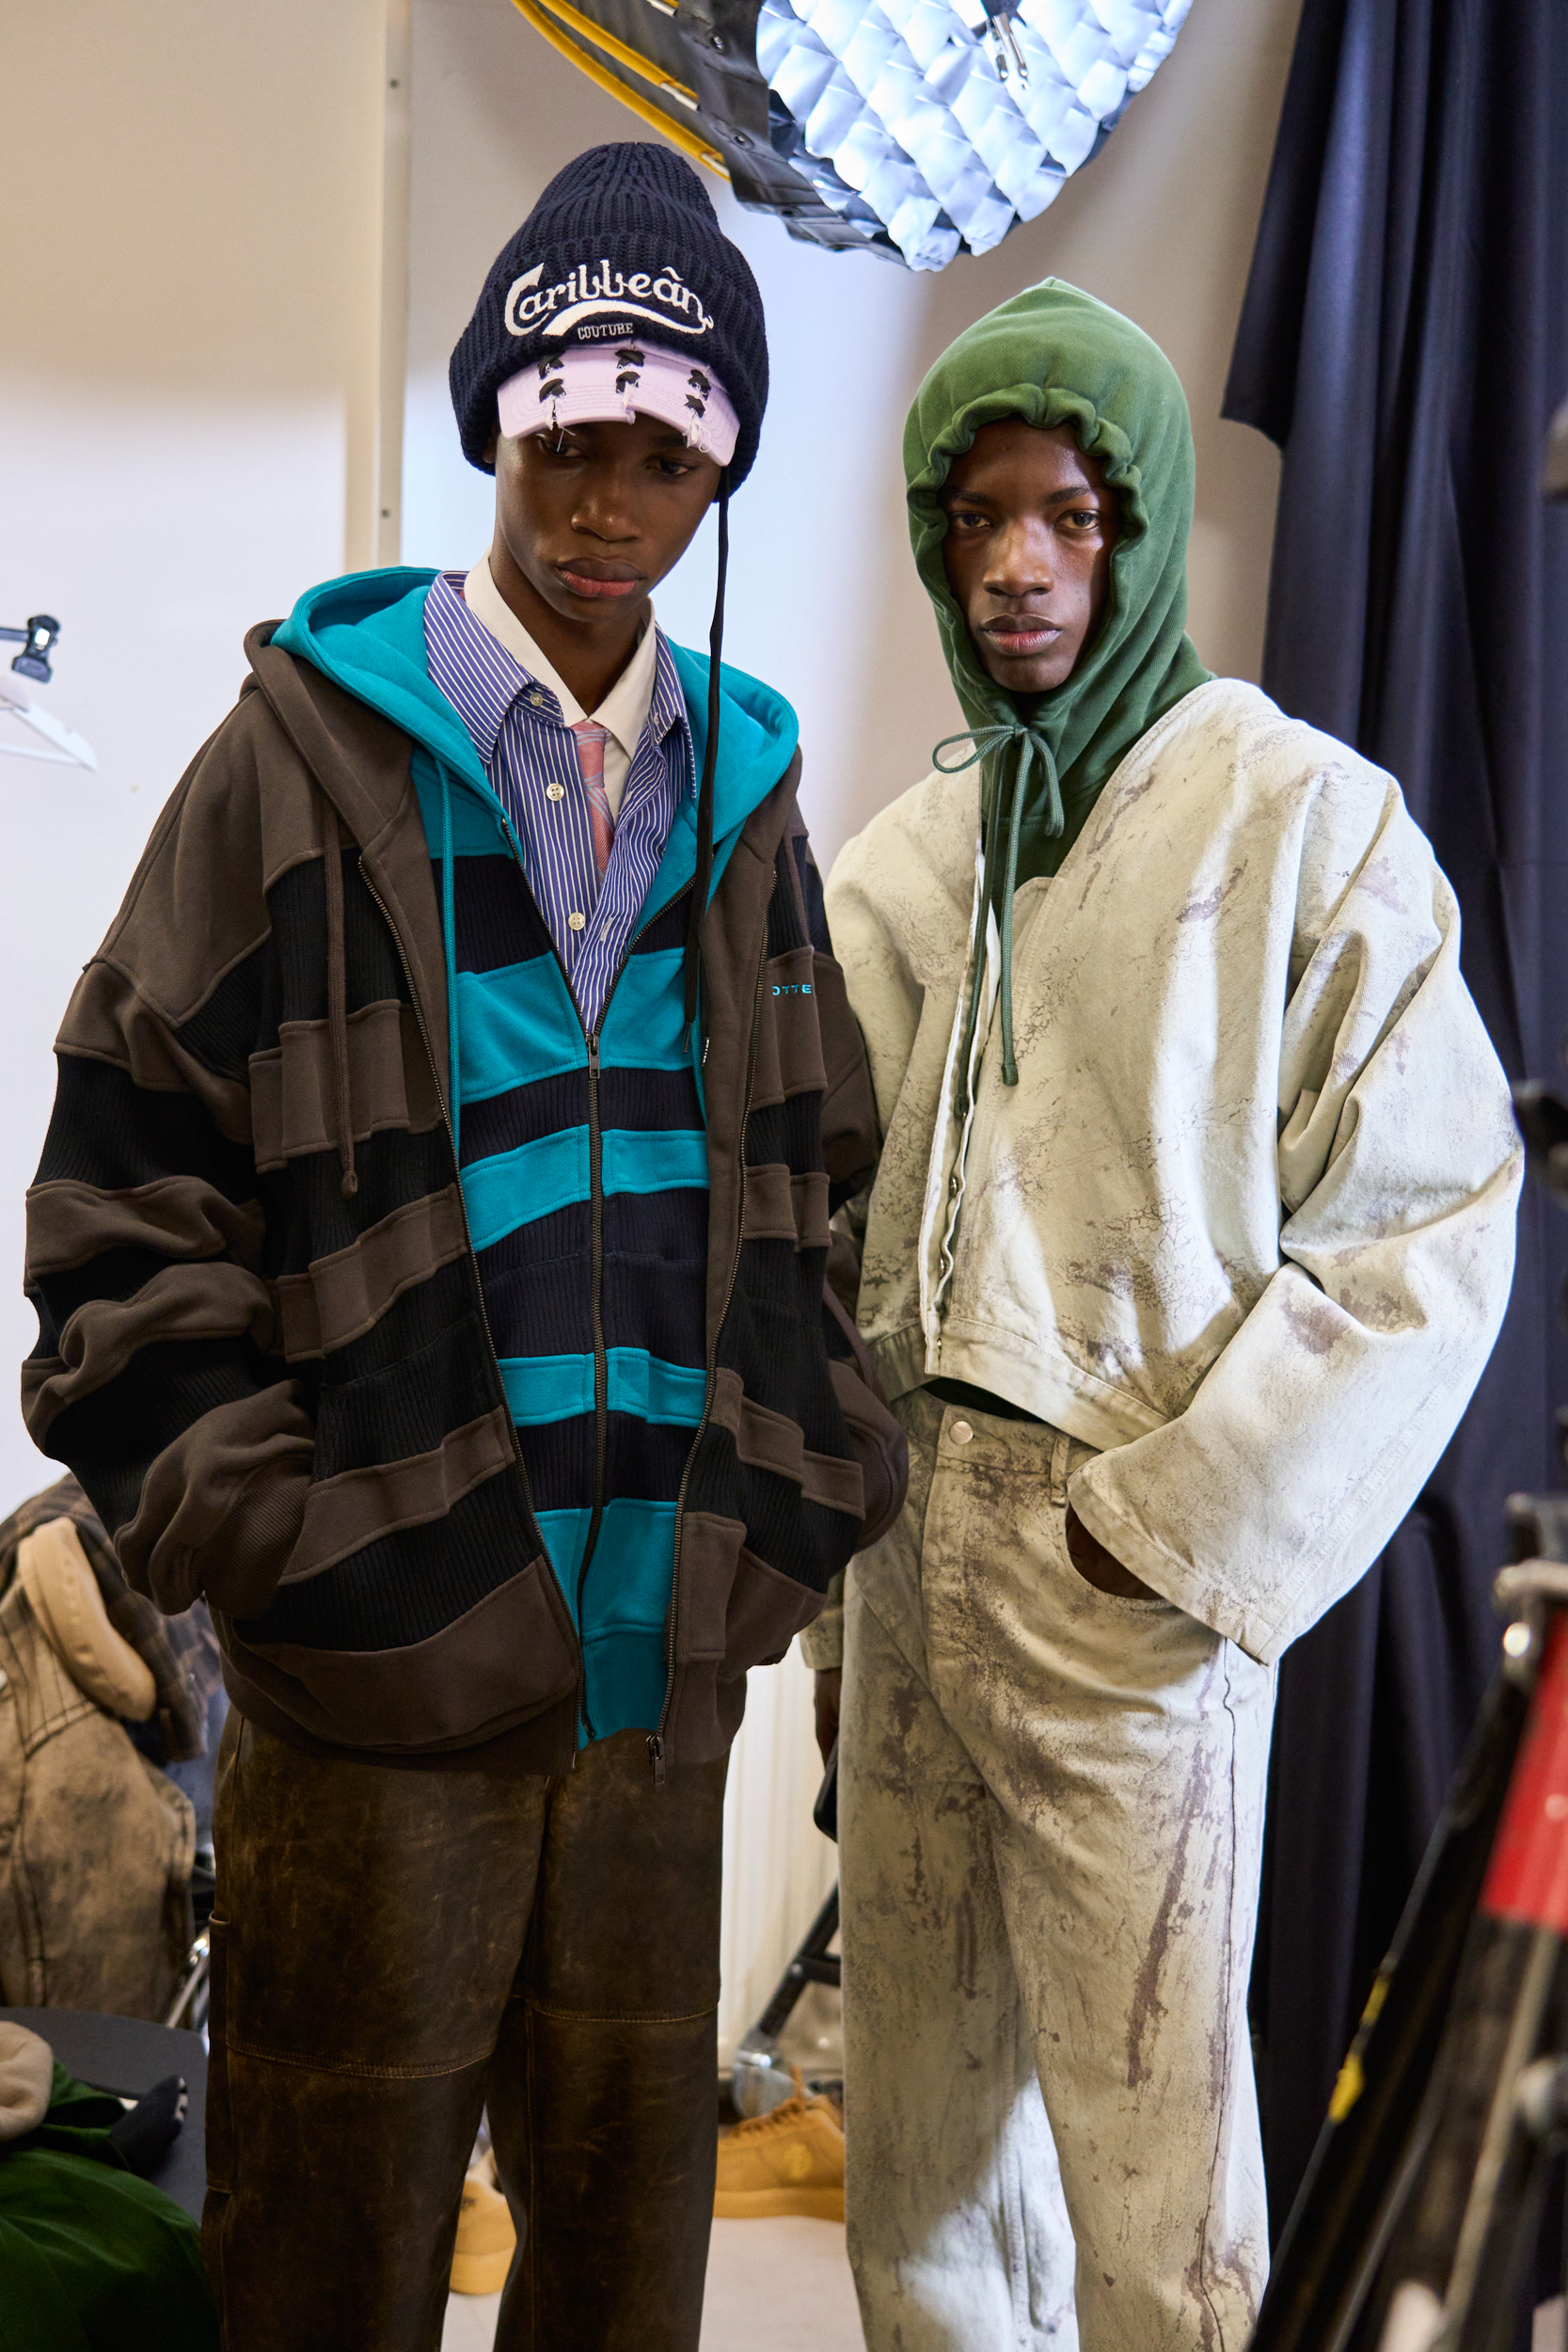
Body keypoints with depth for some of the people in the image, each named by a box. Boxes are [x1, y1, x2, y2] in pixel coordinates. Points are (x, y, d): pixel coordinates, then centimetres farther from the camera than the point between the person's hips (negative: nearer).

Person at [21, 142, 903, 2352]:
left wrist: (800, 1502, 7)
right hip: (381, 1671, -4)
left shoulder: (738, 785, 11)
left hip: (668, 1665, 4)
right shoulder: (313, 749, -2)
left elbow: (816, 1180, 17)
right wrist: (279, 1540, -11)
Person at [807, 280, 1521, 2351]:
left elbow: (1432, 1225, -9)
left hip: (1133, 1587, -5)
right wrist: (843, 1595, 12)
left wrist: (1191, 1530, -13)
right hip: (908, 1562, 6)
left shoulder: (1306, 822, -6)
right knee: (917, 2149, 14)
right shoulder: (900, 862, 11)